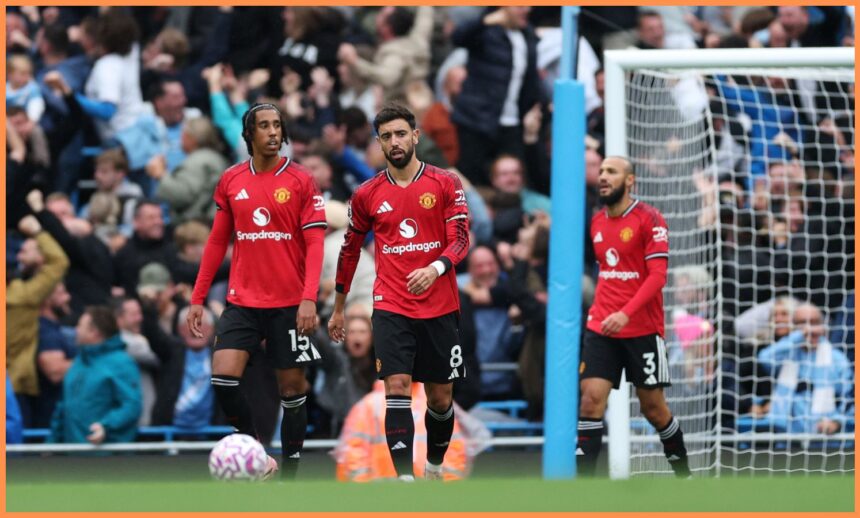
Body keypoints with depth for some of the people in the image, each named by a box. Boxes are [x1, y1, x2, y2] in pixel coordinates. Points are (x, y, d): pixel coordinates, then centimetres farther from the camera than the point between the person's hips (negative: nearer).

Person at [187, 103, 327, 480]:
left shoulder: (300, 180, -3)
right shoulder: (231, 181, 6)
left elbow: (314, 243, -7)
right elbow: (217, 242, 13)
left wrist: (309, 299, -18)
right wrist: (198, 299, 9)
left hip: (289, 305, -2)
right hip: (242, 302, 2)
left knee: (292, 386, 2)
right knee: (223, 377, -15)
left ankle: (290, 473, 11)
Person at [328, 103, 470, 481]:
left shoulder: (445, 184, 0)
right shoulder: (367, 194, 5)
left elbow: (461, 240, -6)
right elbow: (350, 250, 16)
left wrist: (435, 268, -26)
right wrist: (338, 308, 19)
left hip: (439, 306, 0)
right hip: (391, 307, 0)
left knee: (440, 398, 8)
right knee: (396, 388, -16)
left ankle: (435, 468, 32)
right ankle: (405, 479, -22)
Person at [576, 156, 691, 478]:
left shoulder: (649, 219, -8)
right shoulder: (597, 222, 11)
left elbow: (657, 275, -15)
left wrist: (626, 313, -24)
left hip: (642, 329, -4)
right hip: (601, 329, 4)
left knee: (653, 407, 5)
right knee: (591, 398, -10)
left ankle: (683, 475, 25)